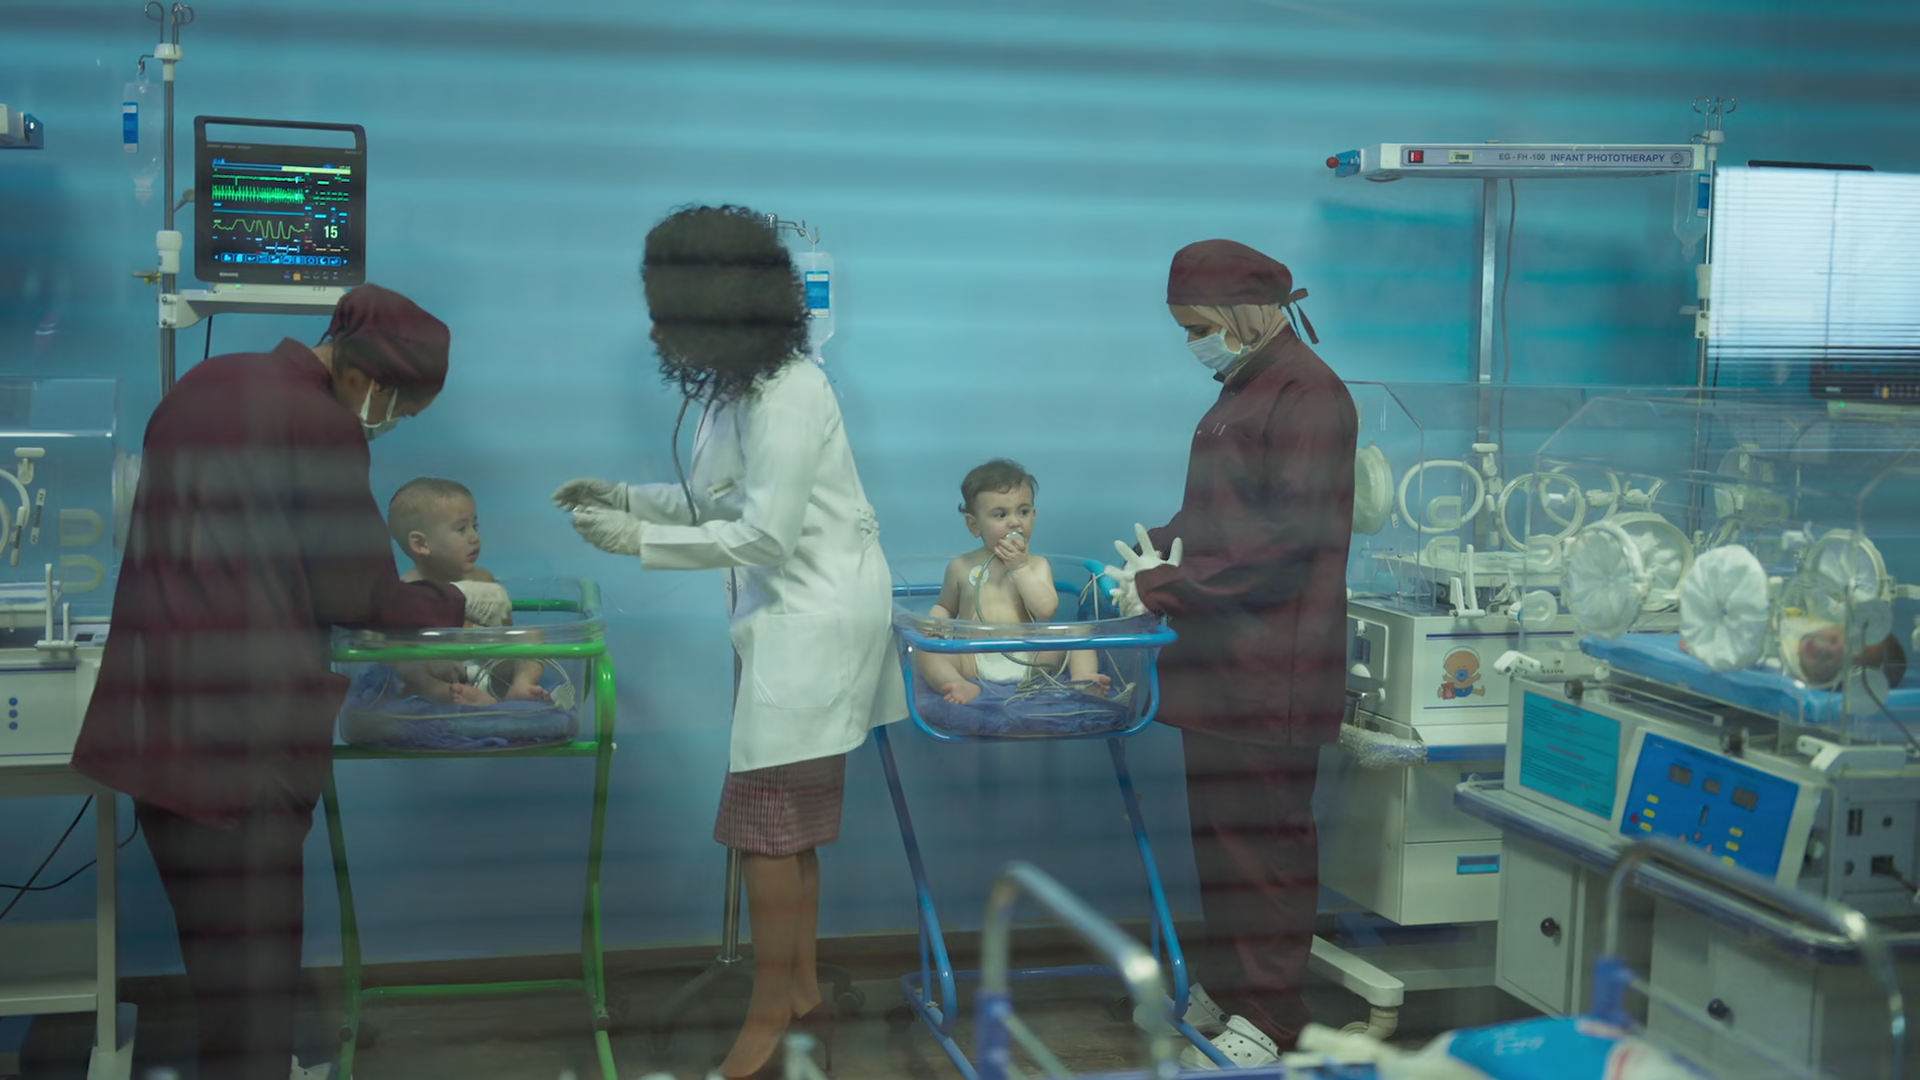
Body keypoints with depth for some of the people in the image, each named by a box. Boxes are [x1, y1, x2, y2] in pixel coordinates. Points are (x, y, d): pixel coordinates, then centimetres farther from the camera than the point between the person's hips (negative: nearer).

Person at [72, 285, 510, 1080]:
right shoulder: (322, 425, -12)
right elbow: (358, 593, -8)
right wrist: (461, 604, 8)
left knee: (210, 947, 16)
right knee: (256, 960, 1)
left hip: (147, 710, 8)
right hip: (248, 718, -8)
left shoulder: (202, 386, 14)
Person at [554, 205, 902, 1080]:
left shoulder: (790, 395, -21)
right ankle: (802, 996, 24)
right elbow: (718, 501, 12)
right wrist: (624, 496, 2)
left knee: (765, 820, -3)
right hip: (786, 614, 9)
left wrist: (639, 540, -18)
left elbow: (763, 533, -22)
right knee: (788, 822, 14)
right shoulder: (735, 385, 6)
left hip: (819, 616, -9)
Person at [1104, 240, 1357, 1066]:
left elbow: (1286, 536, -20)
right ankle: (1225, 987, 26)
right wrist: (1162, 547, 5)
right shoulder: (1244, 389, 18)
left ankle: (1269, 1019, 4)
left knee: (1263, 833, -4)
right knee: (1218, 825, 14)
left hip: (1269, 666, -9)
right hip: (1223, 658, 9)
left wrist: (1166, 587, -18)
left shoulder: (1308, 394, -13)